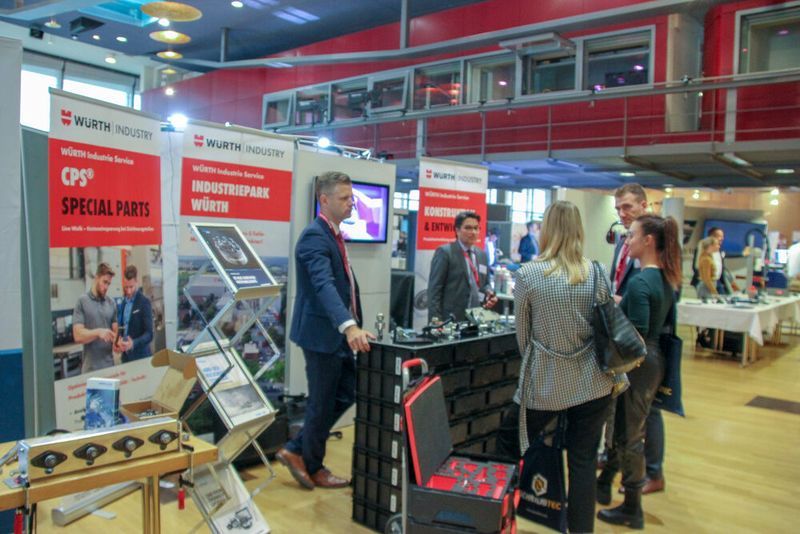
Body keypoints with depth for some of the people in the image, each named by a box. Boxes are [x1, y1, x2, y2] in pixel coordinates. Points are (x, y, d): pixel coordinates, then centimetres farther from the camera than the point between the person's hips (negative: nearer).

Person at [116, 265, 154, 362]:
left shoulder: (144, 302, -10)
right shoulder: (122, 303, 11)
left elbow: (149, 334, -14)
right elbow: (120, 328, 18)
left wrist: (133, 343, -30)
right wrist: (117, 343, -1)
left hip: (141, 357, -6)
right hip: (125, 356, 6)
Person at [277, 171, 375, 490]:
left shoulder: (334, 234, 13)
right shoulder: (314, 236, -19)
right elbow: (324, 284, -34)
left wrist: (353, 326, 17)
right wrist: (349, 325, -46)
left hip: (338, 333, 10)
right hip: (322, 333, -10)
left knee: (347, 394, 16)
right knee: (322, 403, 5)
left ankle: (296, 450, 27)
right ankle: (313, 468, 26)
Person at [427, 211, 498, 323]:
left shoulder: (482, 255, 15)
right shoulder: (444, 252, -5)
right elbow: (434, 288, -10)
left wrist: (489, 295, 0)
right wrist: (435, 319, -17)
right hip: (450, 318, -6)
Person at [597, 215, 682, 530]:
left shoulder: (639, 282, -23)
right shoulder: (667, 279, 5)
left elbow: (637, 333, -26)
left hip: (636, 364, -9)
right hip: (655, 360, 9)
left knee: (629, 436, 6)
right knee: (623, 428, 22)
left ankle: (632, 510, 20)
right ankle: (604, 484, 38)